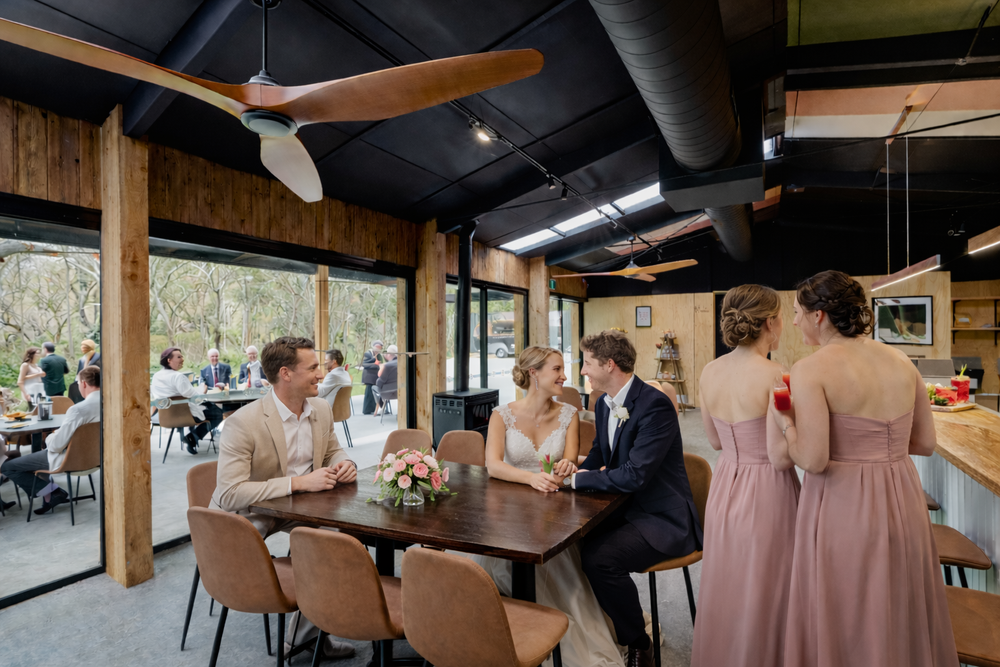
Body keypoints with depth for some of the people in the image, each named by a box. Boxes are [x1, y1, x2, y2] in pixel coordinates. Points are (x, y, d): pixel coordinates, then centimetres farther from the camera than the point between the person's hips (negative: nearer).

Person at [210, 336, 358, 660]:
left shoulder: (321, 409, -4)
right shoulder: (243, 423, -25)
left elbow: (332, 451, 12)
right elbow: (230, 494, -29)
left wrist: (344, 464, -13)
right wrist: (298, 482, -34)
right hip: (248, 512, -4)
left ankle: (306, 632, 6)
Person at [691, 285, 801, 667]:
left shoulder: (709, 373, -2)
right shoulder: (775, 376, -20)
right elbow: (781, 457, -18)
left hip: (725, 489, 6)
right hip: (765, 494, -6)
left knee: (726, 589, 22)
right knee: (764, 595, 13)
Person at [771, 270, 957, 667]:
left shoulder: (811, 370, -17)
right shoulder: (901, 362, 3)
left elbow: (813, 460, -20)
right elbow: (926, 443, 8)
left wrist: (786, 423, -4)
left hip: (843, 509, -6)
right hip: (903, 504, 6)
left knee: (843, 628, 12)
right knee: (902, 620, 24)